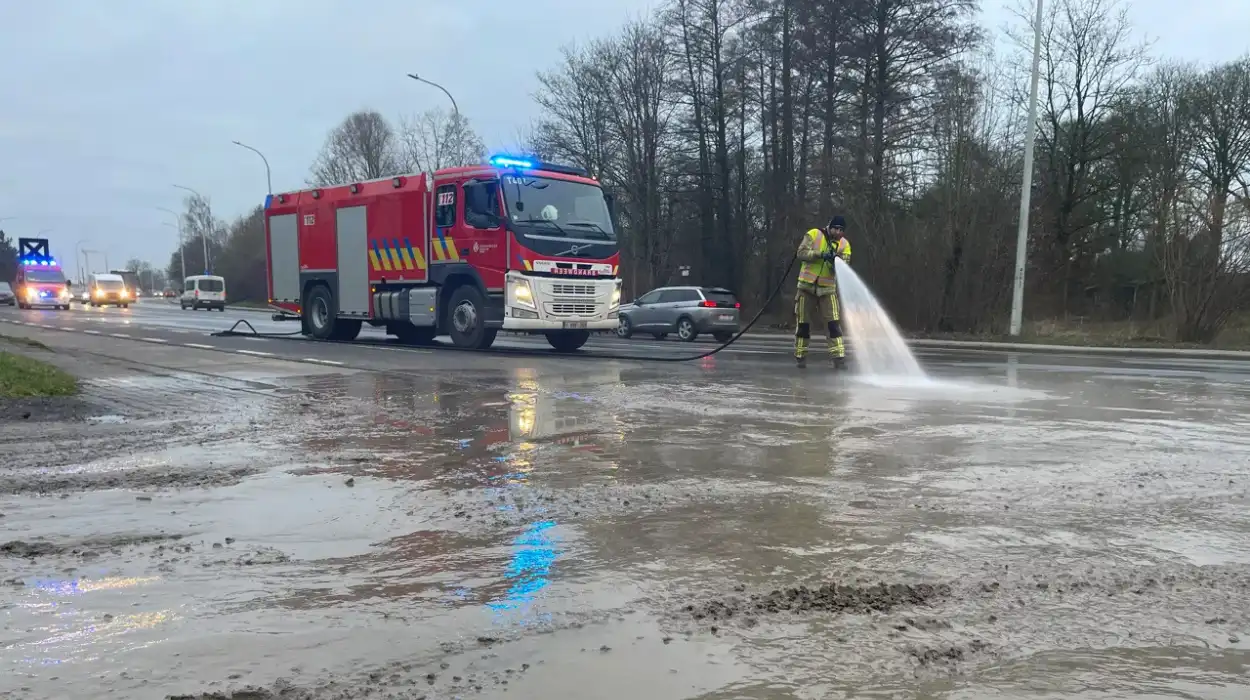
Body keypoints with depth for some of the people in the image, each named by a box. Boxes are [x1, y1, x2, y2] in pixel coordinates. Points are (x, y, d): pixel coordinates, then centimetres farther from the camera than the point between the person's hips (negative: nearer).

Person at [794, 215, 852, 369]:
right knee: (803, 323, 4)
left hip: (828, 288, 2)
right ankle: (800, 356, 17)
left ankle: (839, 357, -5)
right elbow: (802, 253, -15)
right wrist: (820, 254, -26)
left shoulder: (844, 244, 2)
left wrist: (836, 262, -28)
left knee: (833, 323, -6)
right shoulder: (813, 234, -5)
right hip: (807, 286, -2)